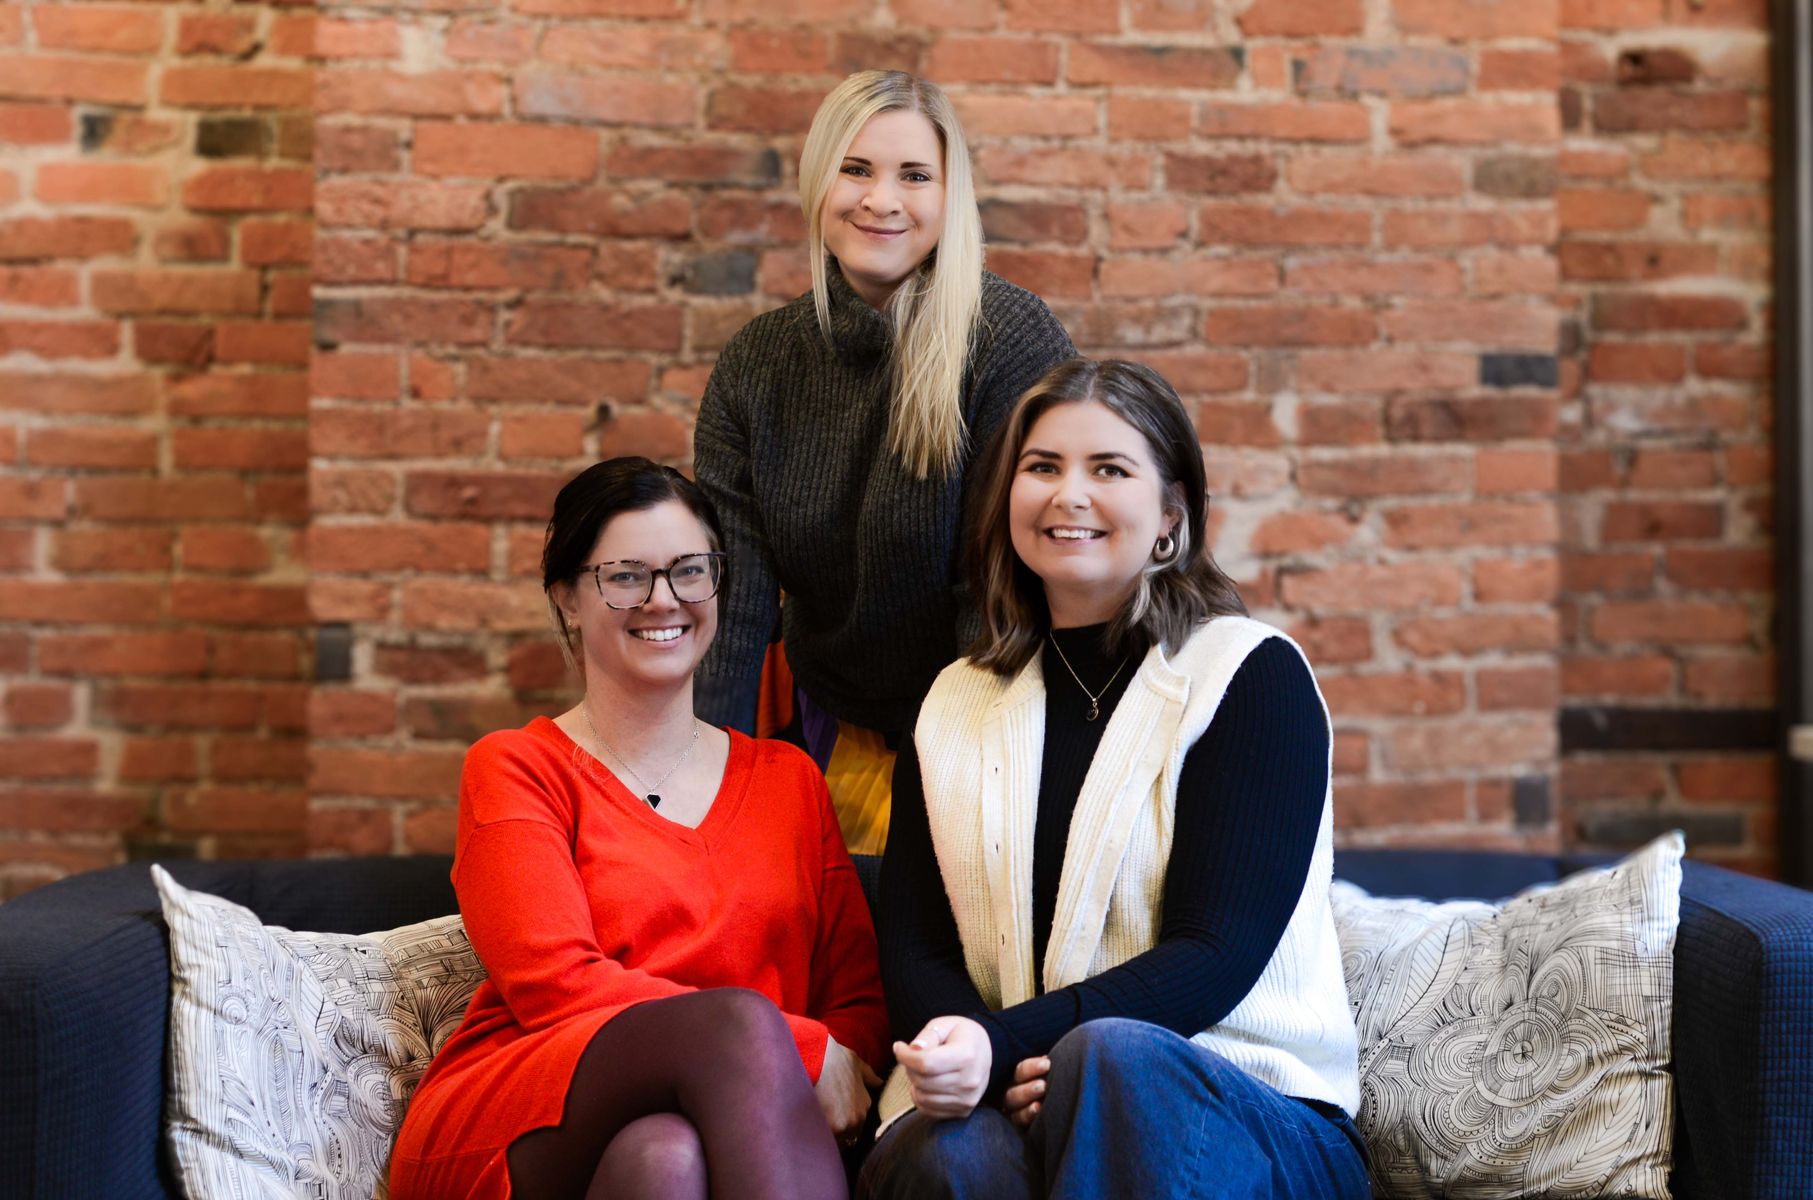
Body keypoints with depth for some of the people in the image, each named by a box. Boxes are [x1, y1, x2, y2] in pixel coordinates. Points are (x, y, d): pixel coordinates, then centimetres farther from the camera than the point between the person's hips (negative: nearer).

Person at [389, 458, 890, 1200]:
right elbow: (556, 982, -7)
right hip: (510, 1130, -2)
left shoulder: (789, 779, 20)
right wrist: (802, 1052, -14)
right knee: (740, 1021, -33)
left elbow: (859, 992, 13)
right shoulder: (515, 768, 8)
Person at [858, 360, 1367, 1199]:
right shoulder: (954, 708, 14)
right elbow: (912, 949, 6)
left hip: (1251, 1110, -2)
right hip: (1002, 1098, 2)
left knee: (1109, 1055, -37)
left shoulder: (1255, 677, 0)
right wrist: (982, 1058, -18)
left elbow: (1217, 954, -11)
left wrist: (1004, 1044, -22)